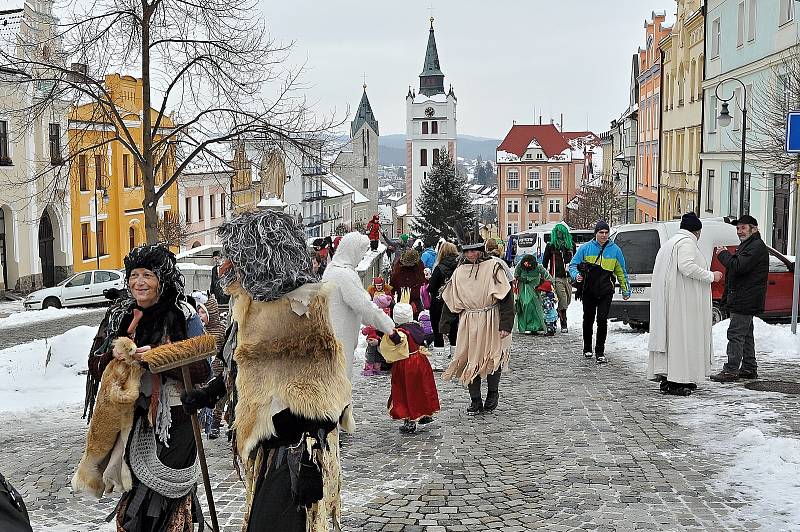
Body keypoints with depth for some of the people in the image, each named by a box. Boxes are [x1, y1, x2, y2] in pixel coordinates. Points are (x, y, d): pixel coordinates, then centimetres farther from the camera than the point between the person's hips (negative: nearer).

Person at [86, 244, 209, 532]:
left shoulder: (183, 315, -7)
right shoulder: (119, 315, 7)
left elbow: (202, 370, -14)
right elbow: (95, 367, 5)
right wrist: (116, 354, -17)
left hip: (174, 420, -4)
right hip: (133, 419, 4)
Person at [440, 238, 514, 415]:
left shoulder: (492, 268, -4)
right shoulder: (459, 272, 10)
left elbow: (506, 297, -9)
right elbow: (450, 300, 16)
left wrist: (505, 324, -16)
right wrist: (444, 325, 14)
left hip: (490, 321, -3)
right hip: (468, 323, 3)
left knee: (493, 357, -2)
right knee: (470, 359, 2)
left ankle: (493, 394, 22)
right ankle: (475, 401, 11)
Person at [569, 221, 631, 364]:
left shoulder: (615, 250, 4)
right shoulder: (585, 248, 0)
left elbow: (621, 272, 12)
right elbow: (573, 265, 3)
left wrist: (626, 290, 14)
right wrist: (576, 275, -18)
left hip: (605, 292, -1)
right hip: (588, 291, 1)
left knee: (602, 320, -9)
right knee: (588, 320, 12)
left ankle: (600, 352, -2)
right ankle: (587, 348, 30)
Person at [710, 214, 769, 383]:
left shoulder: (757, 247, -14)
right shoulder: (747, 245, 21)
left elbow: (738, 267, -25)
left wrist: (723, 254, -11)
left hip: (744, 300, -11)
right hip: (743, 300, 11)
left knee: (736, 334, -11)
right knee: (745, 334, 15)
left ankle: (731, 370, -11)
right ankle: (749, 368, 22)